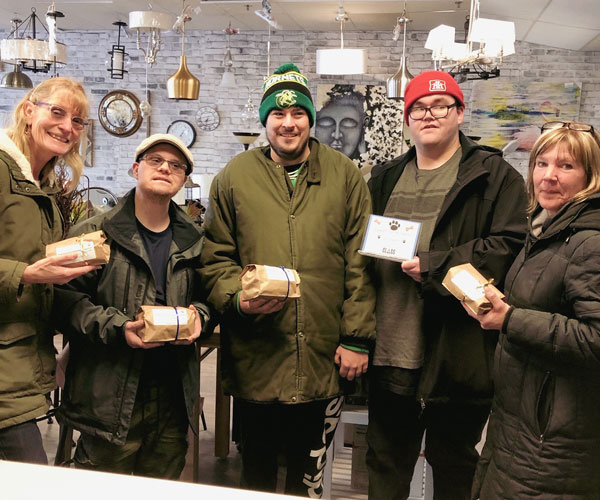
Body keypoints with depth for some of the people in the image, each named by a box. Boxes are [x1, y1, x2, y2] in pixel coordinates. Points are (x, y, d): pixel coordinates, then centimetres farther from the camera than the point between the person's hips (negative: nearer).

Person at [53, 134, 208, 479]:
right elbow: (67, 297, -7)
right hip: (110, 398, -4)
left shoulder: (193, 241, 10)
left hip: (174, 399, 4)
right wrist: (117, 328, -19)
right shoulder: (96, 233, -3)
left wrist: (199, 315, -1)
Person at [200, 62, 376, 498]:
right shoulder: (235, 177, 4)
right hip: (256, 361, 0)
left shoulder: (344, 176, 4)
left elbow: (360, 263, 2)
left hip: (324, 362, 0)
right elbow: (215, 258, 5)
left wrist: (357, 339, -2)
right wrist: (238, 298, -15)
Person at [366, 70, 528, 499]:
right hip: (390, 354, 5)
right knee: (385, 465, 18)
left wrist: (434, 266, -20)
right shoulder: (385, 178, 15)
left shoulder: (493, 176, -3)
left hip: (457, 356, -5)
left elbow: (509, 246, -14)